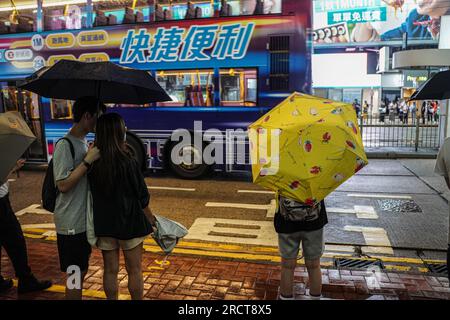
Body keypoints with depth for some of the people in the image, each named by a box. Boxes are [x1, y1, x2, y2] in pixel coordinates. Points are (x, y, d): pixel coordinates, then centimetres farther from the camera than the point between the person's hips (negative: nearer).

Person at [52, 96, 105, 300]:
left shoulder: (83, 141, 9)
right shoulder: (65, 145, -19)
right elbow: (63, 185, -24)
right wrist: (88, 160, -24)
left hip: (85, 218, 9)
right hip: (71, 223, -9)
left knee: (82, 270, 21)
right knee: (75, 274, 4)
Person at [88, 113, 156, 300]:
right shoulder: (127, 161, -18)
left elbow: (93, 193, 0)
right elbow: (142, 195, -10)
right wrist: (151, 219, 3)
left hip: (103, 223, 4)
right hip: (128, 221, -4)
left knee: (110, 270, 17)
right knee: (134, 270, 12)